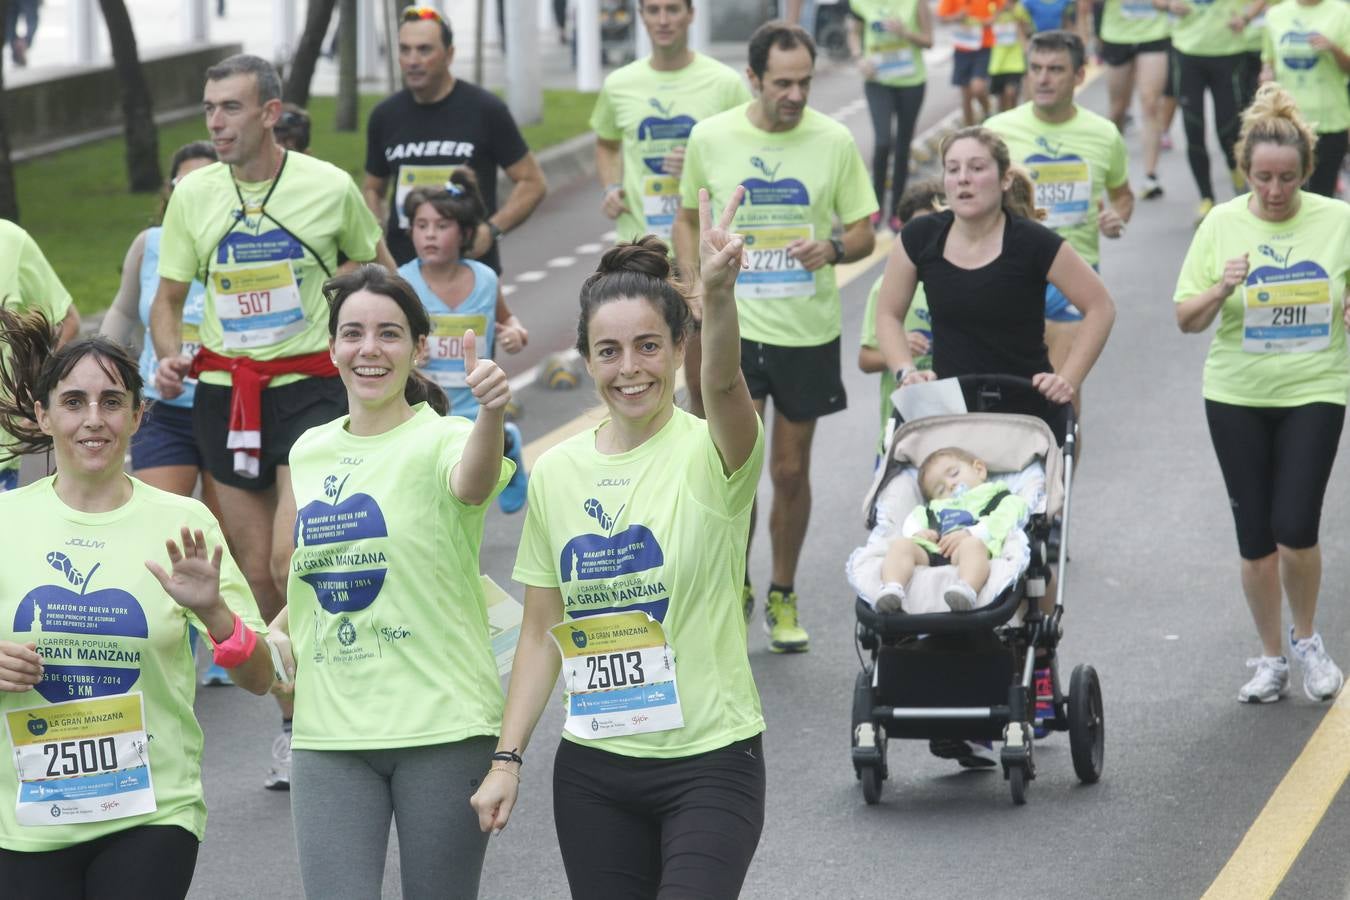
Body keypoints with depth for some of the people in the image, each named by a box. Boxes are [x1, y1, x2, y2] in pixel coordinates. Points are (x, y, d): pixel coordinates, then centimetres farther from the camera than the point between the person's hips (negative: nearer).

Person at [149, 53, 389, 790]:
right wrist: (170, 355, -10)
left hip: (311, 386, -3)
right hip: (223, 394, 3)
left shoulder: (329, 187, -5)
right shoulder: (192, 194, 1)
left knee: (290, 559, -18)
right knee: (258, 572, 6)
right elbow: (167, 298, 9)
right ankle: (301, 714, 22)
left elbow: (378, 272, 12)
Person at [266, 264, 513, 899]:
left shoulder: (439, 440, -7)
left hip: (442, 727, -4)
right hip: (329, 734, 4)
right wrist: (276, 628, 6)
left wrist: (490, 413, -55)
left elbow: (472, 482, -33)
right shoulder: (309, 452, 10)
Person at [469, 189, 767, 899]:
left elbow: (723, 383, -33)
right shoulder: (556, 473, 5)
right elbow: (542, 629, 11)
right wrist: (507, 758, 5)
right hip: (594, 768, 4)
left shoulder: (708, 453, -9)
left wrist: (718, 292, -52)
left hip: (710, 763, -4)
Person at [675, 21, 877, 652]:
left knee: (791, 471, 9)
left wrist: (833, 249, -18)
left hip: (808, 331, 1)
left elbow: (864, 232, 4)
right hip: (732, 324, -1)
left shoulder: (834, 141, -3)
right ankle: (735, 588, 13)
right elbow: (689, 220, 12)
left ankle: (783, 598, 25)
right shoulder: (710, 138, -2)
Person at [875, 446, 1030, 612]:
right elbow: (913, 521, 29)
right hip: (929, 552, 4)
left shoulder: (998, 497, 29)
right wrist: (916, 533, 3)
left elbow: (1003, 521, 7)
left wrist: (969, 534, -10)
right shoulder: (935, 507, 45)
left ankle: (965, 591, -69)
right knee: (900, 544, -23)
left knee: (972, 545, -38)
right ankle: (892, 590, -51)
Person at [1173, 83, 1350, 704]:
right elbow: (1187, 320, 0)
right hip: (1238, 395, 1)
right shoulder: (1222, 224, -2)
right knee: (1255, 536, 5)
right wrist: (1222, 289, -19)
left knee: (1295, 529, -11)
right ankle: (1271, 659, 22)